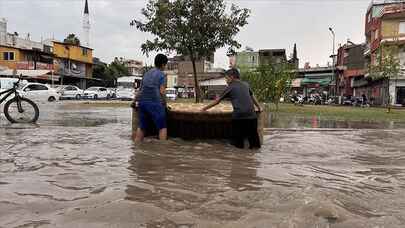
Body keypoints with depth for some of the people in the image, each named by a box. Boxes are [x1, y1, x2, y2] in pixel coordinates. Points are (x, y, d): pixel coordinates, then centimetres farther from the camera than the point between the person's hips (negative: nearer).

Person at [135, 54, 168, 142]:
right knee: (162, 127, 1)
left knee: (141, 127, 15)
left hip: (141, 101, 7)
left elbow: (141, 89, 24)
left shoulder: (146, 74, 21)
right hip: (154, 102, -6)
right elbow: (161, 91, -6)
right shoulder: (161, 74, 2)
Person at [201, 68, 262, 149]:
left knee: (238, 142, 8)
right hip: (251, 115, 4)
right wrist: (259, 107, 46)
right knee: (253, 136, 10)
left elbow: (217, 101, 8)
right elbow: (252, 97, 31)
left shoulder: (230, 87, 6)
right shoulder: (246, 85, 18)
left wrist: (205, 108, 16)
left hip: (238, 116, -4)